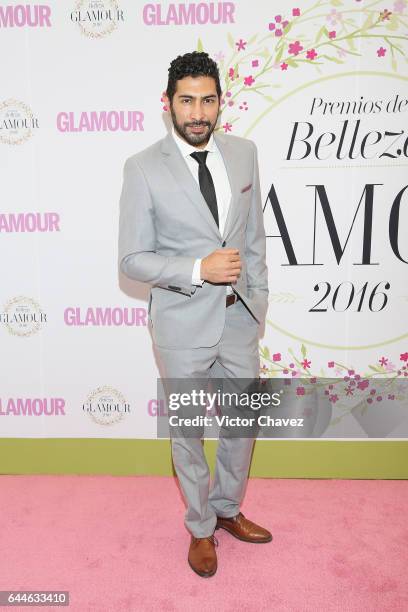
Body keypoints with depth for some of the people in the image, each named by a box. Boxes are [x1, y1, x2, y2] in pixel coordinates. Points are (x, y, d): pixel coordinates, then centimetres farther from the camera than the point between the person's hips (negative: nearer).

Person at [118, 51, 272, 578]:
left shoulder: (244, 152, 1)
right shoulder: (143, 168, -13)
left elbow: (254, 233, 9)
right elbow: (131, 259, -12)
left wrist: (257, 295, 9)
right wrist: (198, 269, -24)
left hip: (239, 316, 5)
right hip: (183, 322, -4)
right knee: (188, 430, 14)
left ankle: (228, 509, 46)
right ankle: (200, 529, 39)